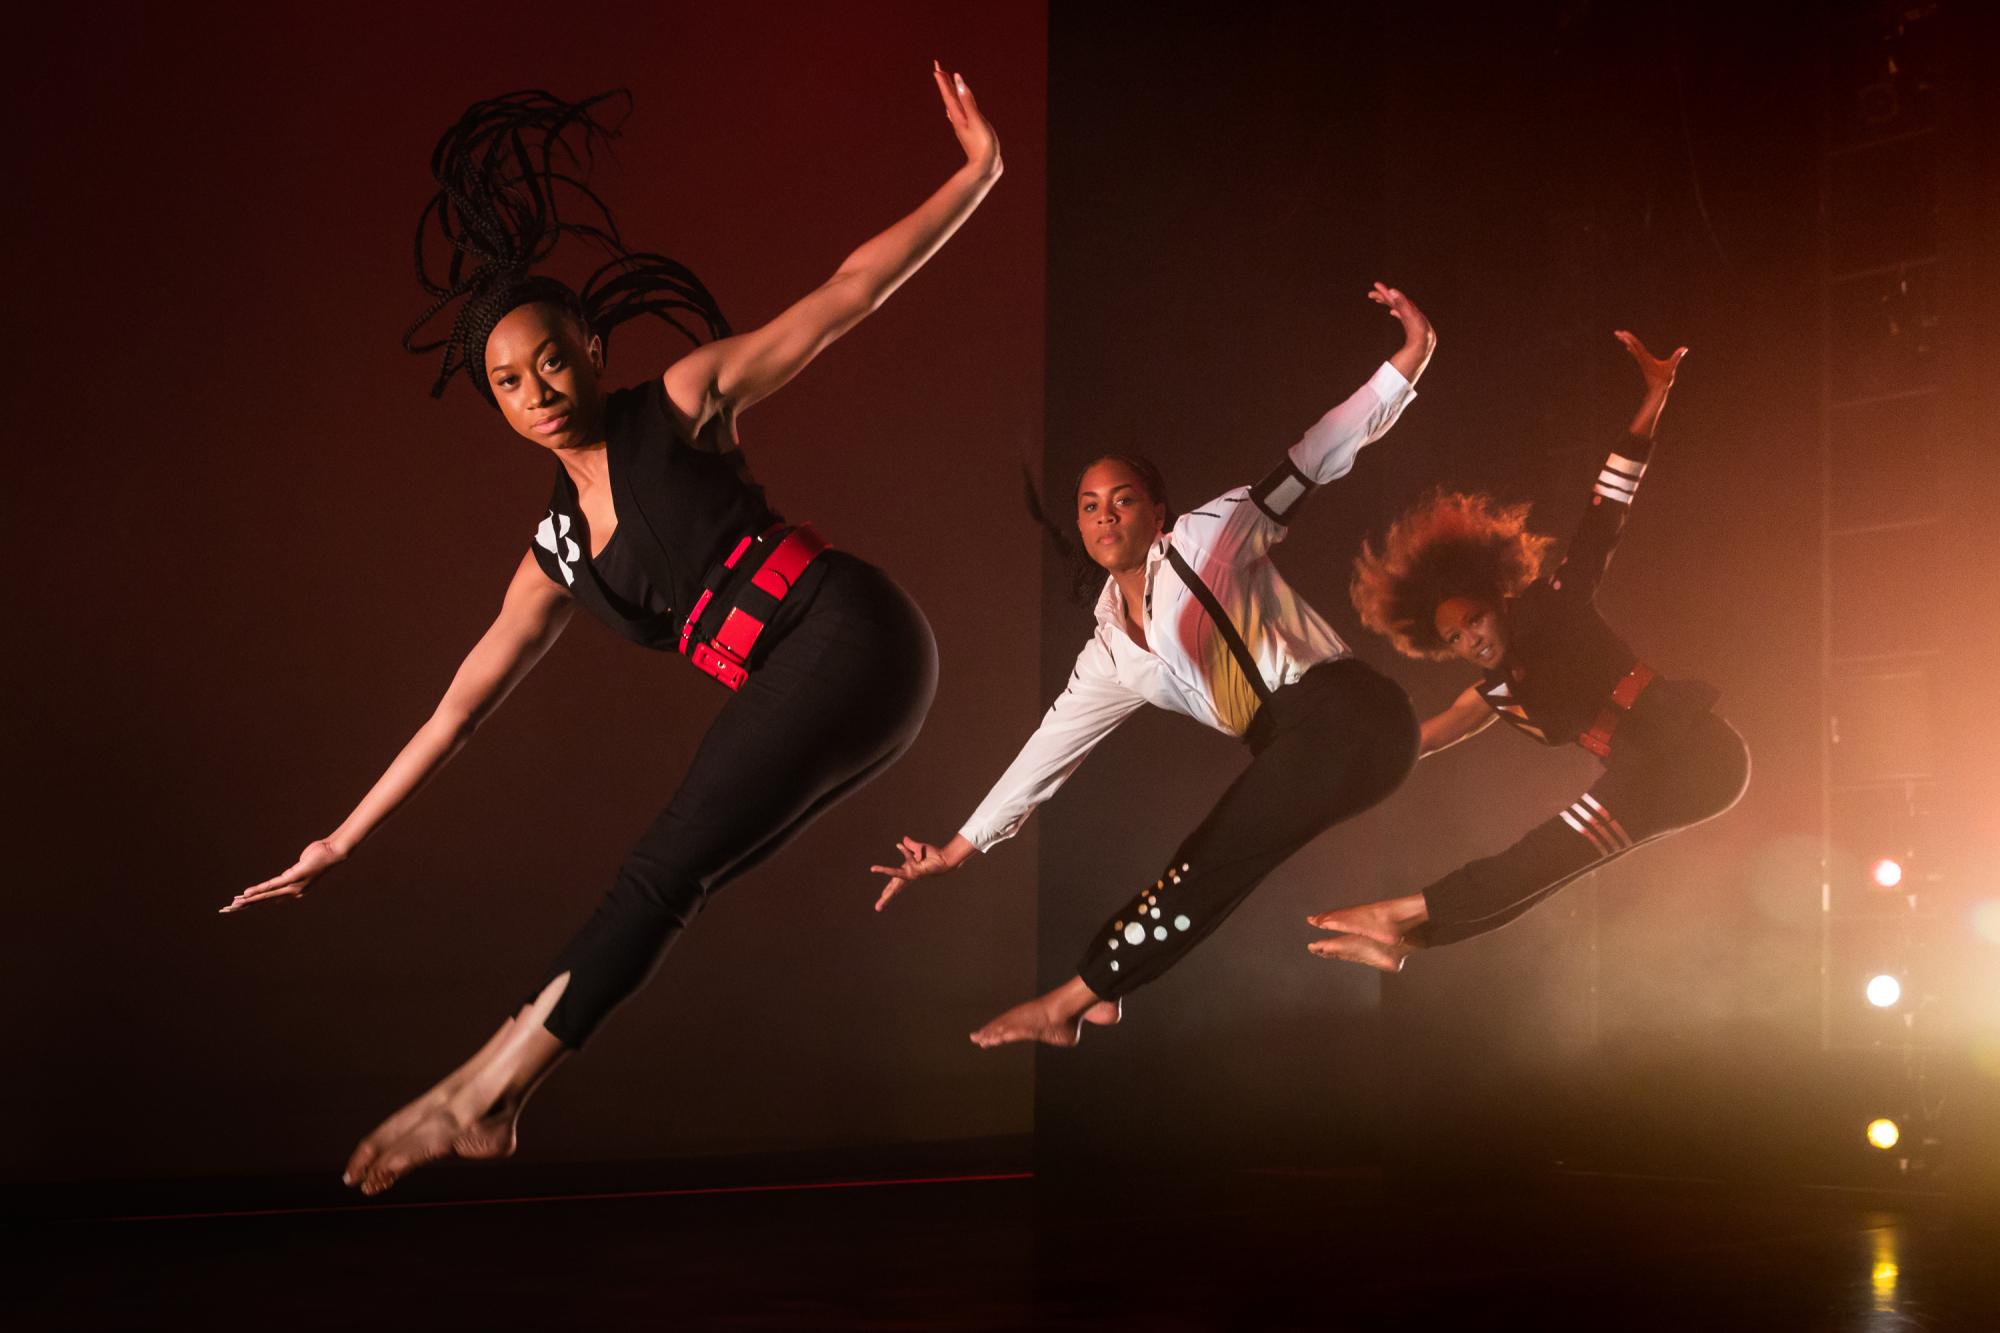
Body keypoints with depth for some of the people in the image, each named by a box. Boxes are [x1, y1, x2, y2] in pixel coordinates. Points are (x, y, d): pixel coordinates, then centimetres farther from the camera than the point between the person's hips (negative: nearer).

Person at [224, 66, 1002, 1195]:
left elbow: (846, 296, 2)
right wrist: (342, 845, 20)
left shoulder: (682, 403, 4)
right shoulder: (559, 557, 17)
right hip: (791, 699, 6)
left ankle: (485, 1089, -12)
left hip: (849, 637, -6)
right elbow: (460, 709, 20)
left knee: (664, 874, -12)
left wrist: (977, 175, -4)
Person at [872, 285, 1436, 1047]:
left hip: (1340, 716, -7)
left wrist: (1409, 358, -13)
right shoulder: (1112, 653, 17)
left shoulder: (1205, 539, 1)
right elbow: (1051, 748, 19)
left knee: (1209, 866, -8)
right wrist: (959, 850, 17)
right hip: (1291, 753, 7)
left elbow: (1310, 464, -2)